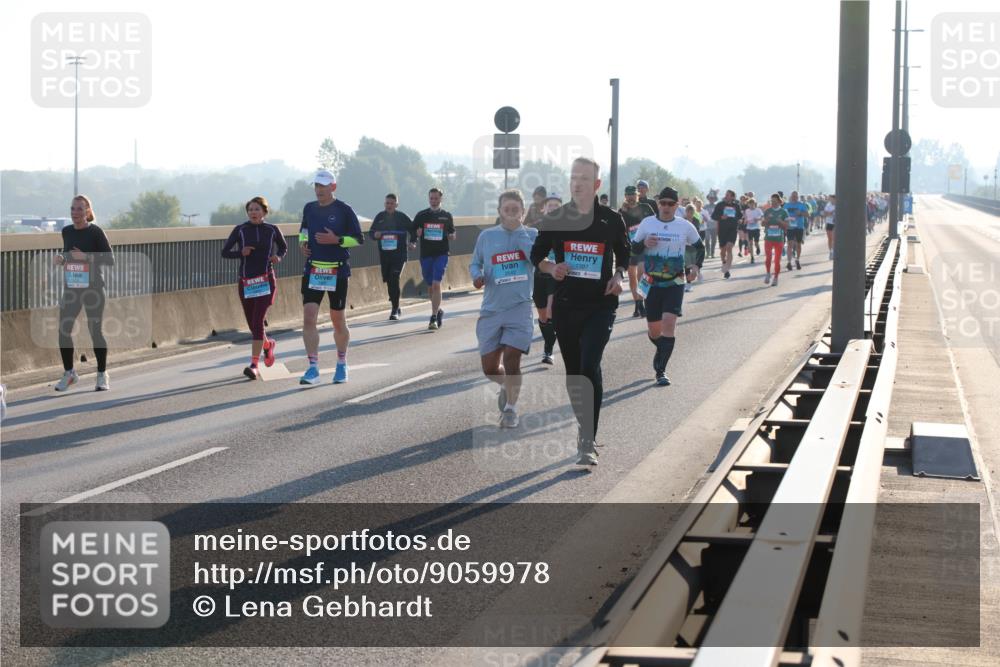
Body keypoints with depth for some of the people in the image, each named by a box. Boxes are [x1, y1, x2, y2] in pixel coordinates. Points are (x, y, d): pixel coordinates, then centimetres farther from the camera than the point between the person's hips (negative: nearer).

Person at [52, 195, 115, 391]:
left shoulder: (96, 232, -9)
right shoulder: (66, 231, 7)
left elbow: (110, 260, -11)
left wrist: (86, 257, -22)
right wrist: (60, 259, 0)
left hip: (93, 288, -4)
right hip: (70, 289, 4)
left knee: (96, 331, 0)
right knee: (63, 331, -2)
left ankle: (102, 375, 15)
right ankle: (69, 373, 15)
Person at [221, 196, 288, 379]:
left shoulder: (272, 230, 1)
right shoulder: (240, 230, -1)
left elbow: (284, 247, 18)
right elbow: (225, 253, -1)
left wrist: (278, 257, -4)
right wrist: (241, 252, -20)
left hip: (266, 281, -2)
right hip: (246, 282, 2)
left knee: (258, 322, -18)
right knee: (253, 326, 12)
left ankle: (254, 366, -20)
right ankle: (268, 344, 46)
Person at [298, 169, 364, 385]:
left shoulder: (344, 210, -5)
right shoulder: (309, 209, 8)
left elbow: (359, 239, -4)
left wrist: (336, 240, -18)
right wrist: (303, 242, 5)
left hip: (337, 271, -3)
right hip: (312, 270, 3)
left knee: (338, 320, 8)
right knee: (308, 318, -11)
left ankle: (341, 365, 27)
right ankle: (313, 368, -10)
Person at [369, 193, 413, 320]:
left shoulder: (402, 217, 0)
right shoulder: (380, 217, 8)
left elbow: (413, 230, 6)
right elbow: (371, 232, 14)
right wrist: (375, 235, -9)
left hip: (399, 254, -4)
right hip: (384, 255, 4)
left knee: (394, 280, -14)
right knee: (388, 281, 10)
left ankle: (395, 311, -11)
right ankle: (396, 307, 30)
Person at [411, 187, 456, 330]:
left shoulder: (446, 216, 6)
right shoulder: (421, 216, 7)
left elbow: (452, 235, 15)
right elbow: (413, 232, 12)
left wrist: (451, 236, -8)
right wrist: (413, 242, -9)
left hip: (441, 254, -3)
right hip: (425, 255, 3)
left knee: (436, 285, -15)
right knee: (430, 287, 11)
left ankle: (434, 318, -16)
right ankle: (438, 311, 33)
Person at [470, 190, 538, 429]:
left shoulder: (531, 234, 1)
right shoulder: (486, 236, 6)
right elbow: (475, 263, 16)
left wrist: (519, 231, -15)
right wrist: (477, 276, -5)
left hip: (519, 307, -2)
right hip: (491, 309, 3)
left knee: (511, 358, -14)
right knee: (489, 367, 4)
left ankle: (511, 407, 5)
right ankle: (506, 386, 39)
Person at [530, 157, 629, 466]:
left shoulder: (611, 219, 1)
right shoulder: (554, 219, 2)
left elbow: (624, 255, 17)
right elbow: (536, 255, 12)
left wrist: (618, 276, -3)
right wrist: (551, 267, -9)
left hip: (601, 305, -3)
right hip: (565, 305, 3)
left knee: (590, 367, -18)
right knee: (573, 371, 11)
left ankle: (589, 442, -19)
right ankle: (585, 428, 31)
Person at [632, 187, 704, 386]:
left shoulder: (685, 226, -1)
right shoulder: (647, 223, 1)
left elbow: (701, 247, 12)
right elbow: (633, 248, 8)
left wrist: (695, 265, -5)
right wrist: (644, 243, -14)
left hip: (675, 284, -2)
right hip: (652, 283, 2)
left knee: (669, 322, -18)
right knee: (653, 330, 6)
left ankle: (660, 370, -15)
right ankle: (663, 353, 40)